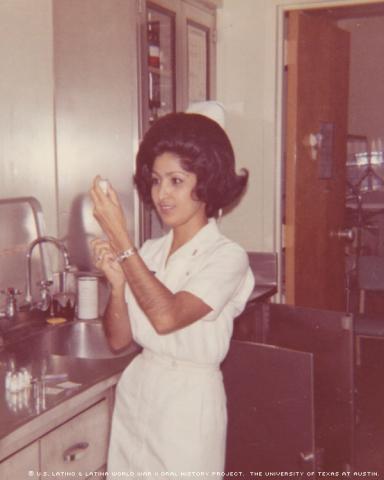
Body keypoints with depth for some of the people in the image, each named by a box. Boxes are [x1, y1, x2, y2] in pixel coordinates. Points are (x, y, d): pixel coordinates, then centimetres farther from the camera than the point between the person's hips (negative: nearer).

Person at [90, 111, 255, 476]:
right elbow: (118, 339, 2)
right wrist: (117, 282, -16)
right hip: (135, 395, 5)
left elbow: (166, 316, -28)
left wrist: (119, 238, -25)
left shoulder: (227, 256, -13)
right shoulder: (149, 252, 3)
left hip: (188, 404, -5)